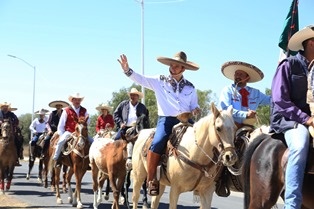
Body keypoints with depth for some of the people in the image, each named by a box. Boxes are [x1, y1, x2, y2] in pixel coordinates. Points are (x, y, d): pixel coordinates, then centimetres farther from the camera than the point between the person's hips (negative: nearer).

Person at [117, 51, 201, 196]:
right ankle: (151, 180, -15)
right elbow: (140, 79, 0)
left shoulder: (190, 87, 15)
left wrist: (196, 109, -3)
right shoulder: (159, 81, 8)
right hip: (166, 120, -3)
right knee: (157, 144, -28)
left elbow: (194, 105, 22)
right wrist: (127, 70, -16)